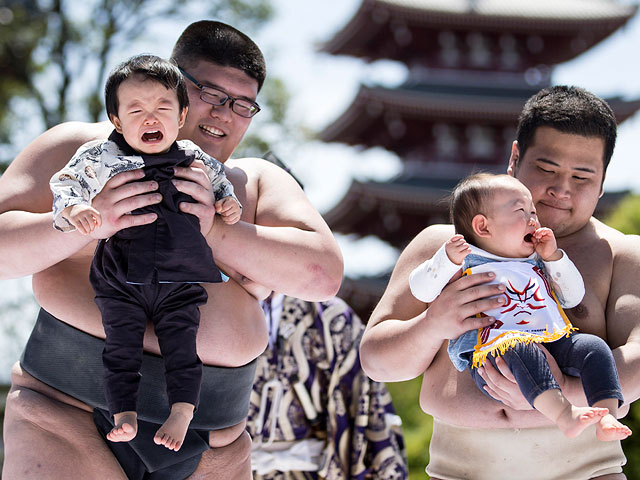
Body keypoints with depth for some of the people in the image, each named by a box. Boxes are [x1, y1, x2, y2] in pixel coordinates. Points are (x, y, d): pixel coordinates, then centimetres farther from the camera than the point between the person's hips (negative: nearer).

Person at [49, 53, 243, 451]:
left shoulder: (194, 160, 5)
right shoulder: (100, 159, -2)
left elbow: (221, 182, 23)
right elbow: (63, 183, 2)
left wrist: (229, 203, 3)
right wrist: (73, 209, -18)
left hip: (182, 279, 1)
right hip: (121, 282, -1)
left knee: (183, 345, -2)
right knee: (121, 346, -2)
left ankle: (182, 410, 4)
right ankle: (124, 414, 2)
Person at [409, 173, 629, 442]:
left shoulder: (536, 264, 29)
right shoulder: (467, 263, 11)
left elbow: (573, 297, 30)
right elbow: (420, 289, 4)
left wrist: (554, 257, 18)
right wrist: (448, 259, -12)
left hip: (553, 343, 6)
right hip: (491, 353, -6)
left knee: (593, 347, -19)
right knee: (521, 350, -39)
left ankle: (606, 418, -33)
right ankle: (564, 417, -54)